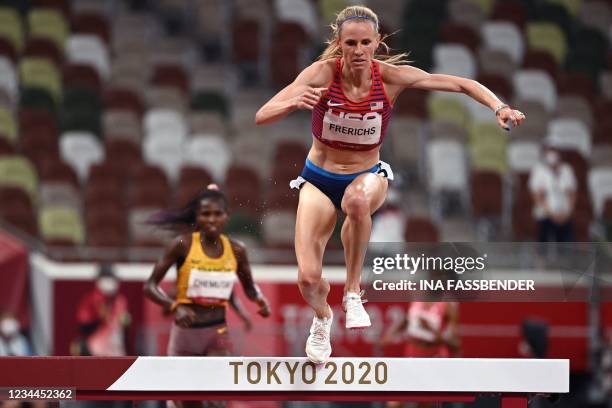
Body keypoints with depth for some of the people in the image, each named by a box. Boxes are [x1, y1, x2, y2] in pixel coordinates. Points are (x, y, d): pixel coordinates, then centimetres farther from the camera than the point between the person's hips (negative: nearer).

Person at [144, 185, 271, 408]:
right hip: (185, 331, -1)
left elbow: (249, 287, 18)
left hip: (217, 332, 1)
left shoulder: (236, 250, 0)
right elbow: (150, 286, -7)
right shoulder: (183, 245, -9)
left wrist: (259, 299, -5)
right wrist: (175, 306, -24)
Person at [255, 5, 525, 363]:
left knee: (358, 199, -40)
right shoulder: (322, 73, -20)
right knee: (308, 279, -12)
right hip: (319, 181, 0)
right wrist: (295, 103, -48)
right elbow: (262, 116, -28)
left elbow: (462, 84, -10)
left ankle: (353, 290, -19)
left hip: (368, 175, 0)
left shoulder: (391, 77, -16)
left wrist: (499, 107, -27)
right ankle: (322, 316, 28)